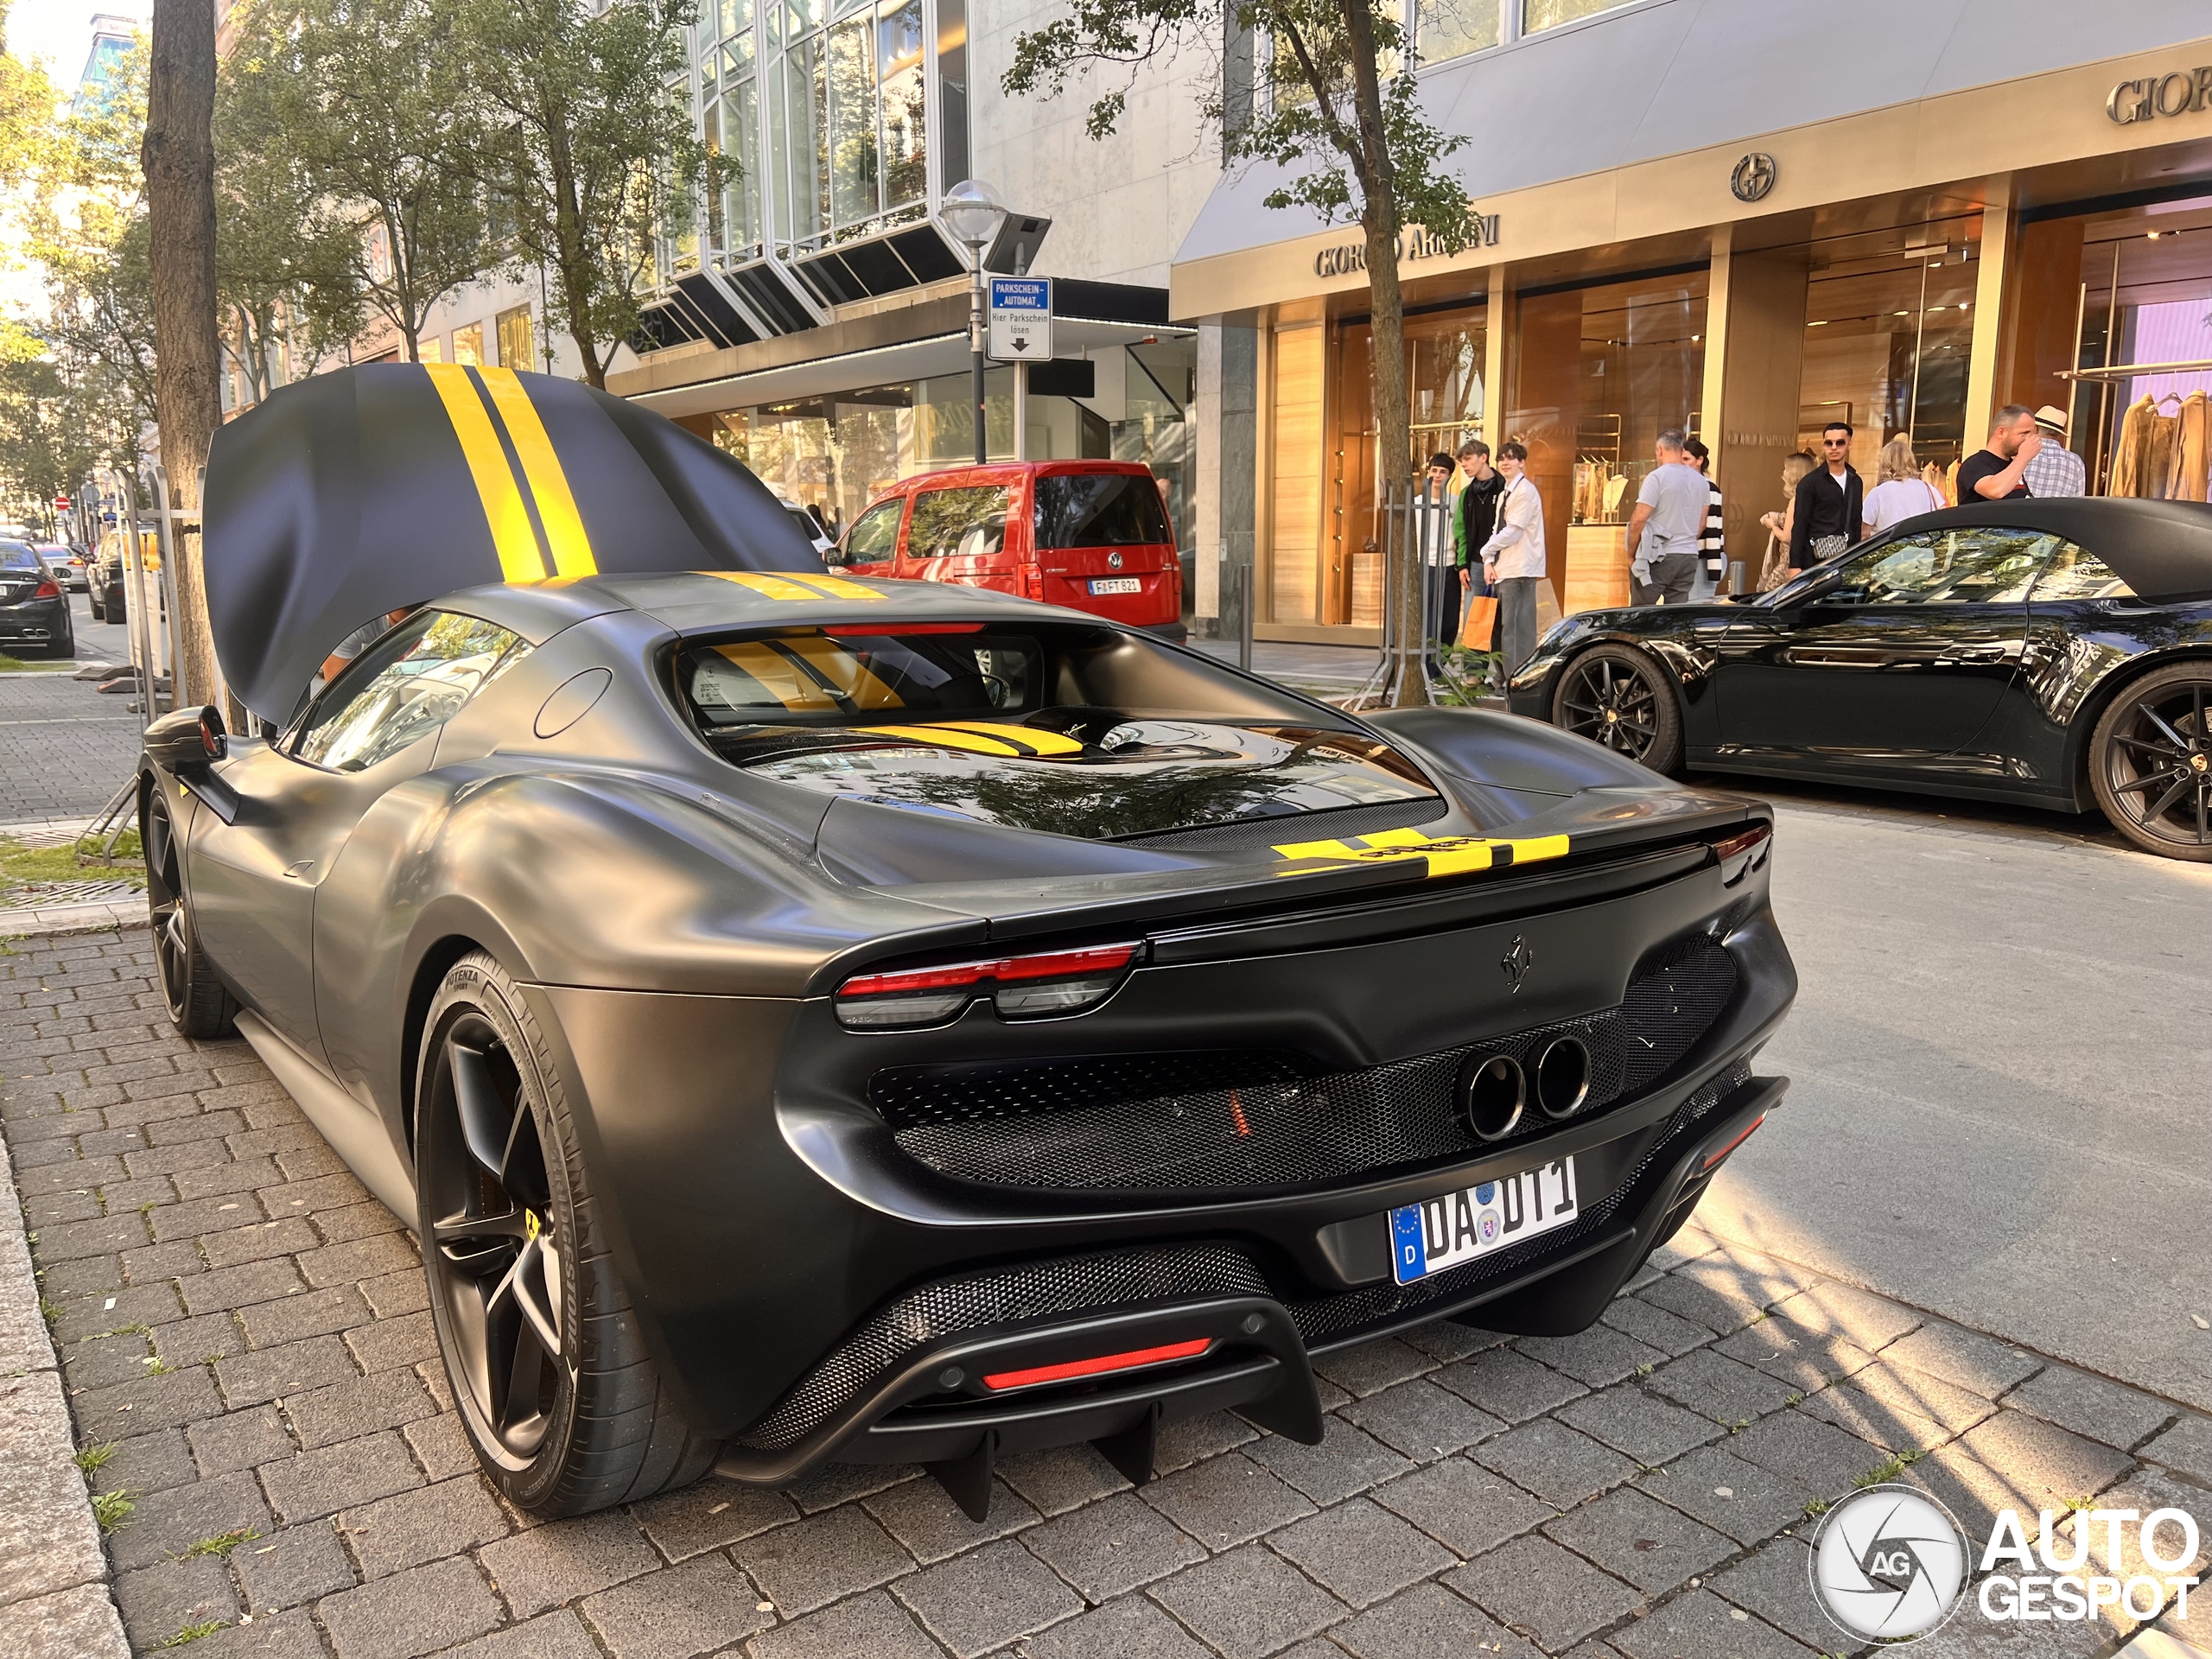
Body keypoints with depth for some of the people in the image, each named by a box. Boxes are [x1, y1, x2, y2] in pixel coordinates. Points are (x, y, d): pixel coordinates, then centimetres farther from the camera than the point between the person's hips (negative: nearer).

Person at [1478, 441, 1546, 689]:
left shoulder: (1525, 491, -8)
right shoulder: (1503, 494, 20)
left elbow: (1513, 532, -14)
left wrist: (1486, 551, -2)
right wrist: (1489, 562, 3)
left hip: (1519, 570, -9)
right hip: (1501, 569, 9)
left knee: (1515, 627, -10)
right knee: (1500, 626, 8)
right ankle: (1503, 679, 13)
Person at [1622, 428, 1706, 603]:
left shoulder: (1657, 477, -10)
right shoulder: (1700, 480, 11)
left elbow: (1638, 520, -16)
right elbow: (1701, 524, 17)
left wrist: (1631, 554, -6)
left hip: (1659, 557, -6)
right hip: (1689, 557, 6)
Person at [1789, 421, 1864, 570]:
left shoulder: (1856, 482, 15)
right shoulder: (1809, 483, -2)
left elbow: (1857, 524, 20)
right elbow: (1799, 527, -6)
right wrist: (1795, 565, -13)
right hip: (1815, 562, -5)